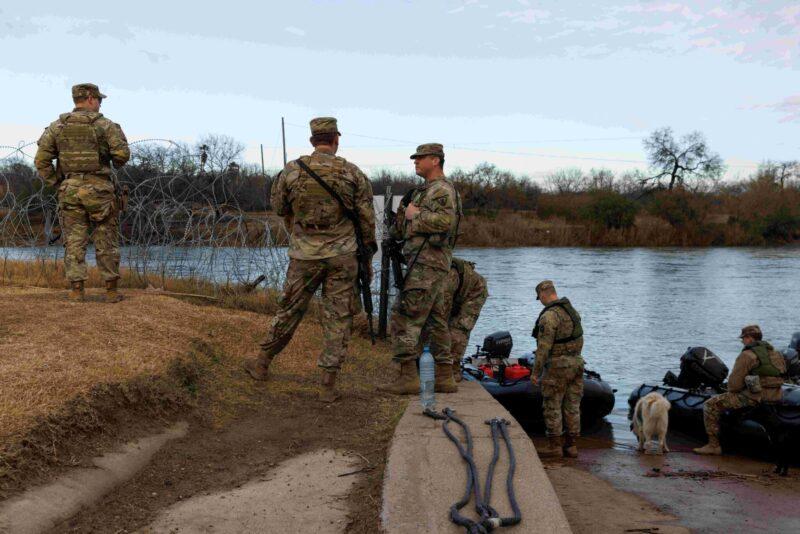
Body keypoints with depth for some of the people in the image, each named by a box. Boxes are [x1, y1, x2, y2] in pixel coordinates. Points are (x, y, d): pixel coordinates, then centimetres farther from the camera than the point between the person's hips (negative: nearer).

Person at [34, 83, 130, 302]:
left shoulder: (57, 127, 5)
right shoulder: (105, 125, -3)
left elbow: (41, 160, -1)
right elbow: (123, 154, -12)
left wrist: (55, 184, 8)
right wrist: (117, 162, 10)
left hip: (70, 191, 2)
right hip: (100, 191, -2)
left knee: (74, 242, 7)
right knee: (107, 242, 5)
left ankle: (76, 290, 4)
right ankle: (111, 290, 7)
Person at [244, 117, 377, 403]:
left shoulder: (291, 171, -2)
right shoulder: (352, 172, -4)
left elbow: (279, 207, 11)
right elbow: (366, 215, 1)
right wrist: (369, 243, 16)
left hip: (305, 254, 1)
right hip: (343, 255, -1)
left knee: (289, 309, 15)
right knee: (338, 318, 5)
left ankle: (262, 363, 29)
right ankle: (328, 384, 6)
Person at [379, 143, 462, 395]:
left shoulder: (442, 189, -9)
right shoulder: (425, 190, 22)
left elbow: (445, 220, -27)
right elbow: (400, 231, 27)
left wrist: (415, 214, -15)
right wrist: (403, 216, 8)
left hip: (426, 265, -11)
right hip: (431, 267, 11)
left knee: (403, 318, -12)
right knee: (435, 322, 11)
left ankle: (408, 377, -12)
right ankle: (445, 377, 15)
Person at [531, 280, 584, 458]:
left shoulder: (549, 316, -19)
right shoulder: (572, 310, 9)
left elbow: (543, 347, -21)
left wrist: (535, 372, -15)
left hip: (557, 366, -8)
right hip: (576, 363, 8)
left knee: (552, 406, 2)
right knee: (572, 406, 9)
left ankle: (554, 445, 6)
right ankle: (572, 446, 13)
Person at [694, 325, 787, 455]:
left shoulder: (747, 355, -11)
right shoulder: (775, 353, 14)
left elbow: (735, 383, -15)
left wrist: (731, 391, 8)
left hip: (754, 397, -9)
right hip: (776, 396, 9)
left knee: (710, 405, -2)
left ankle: (714, 445, -3)